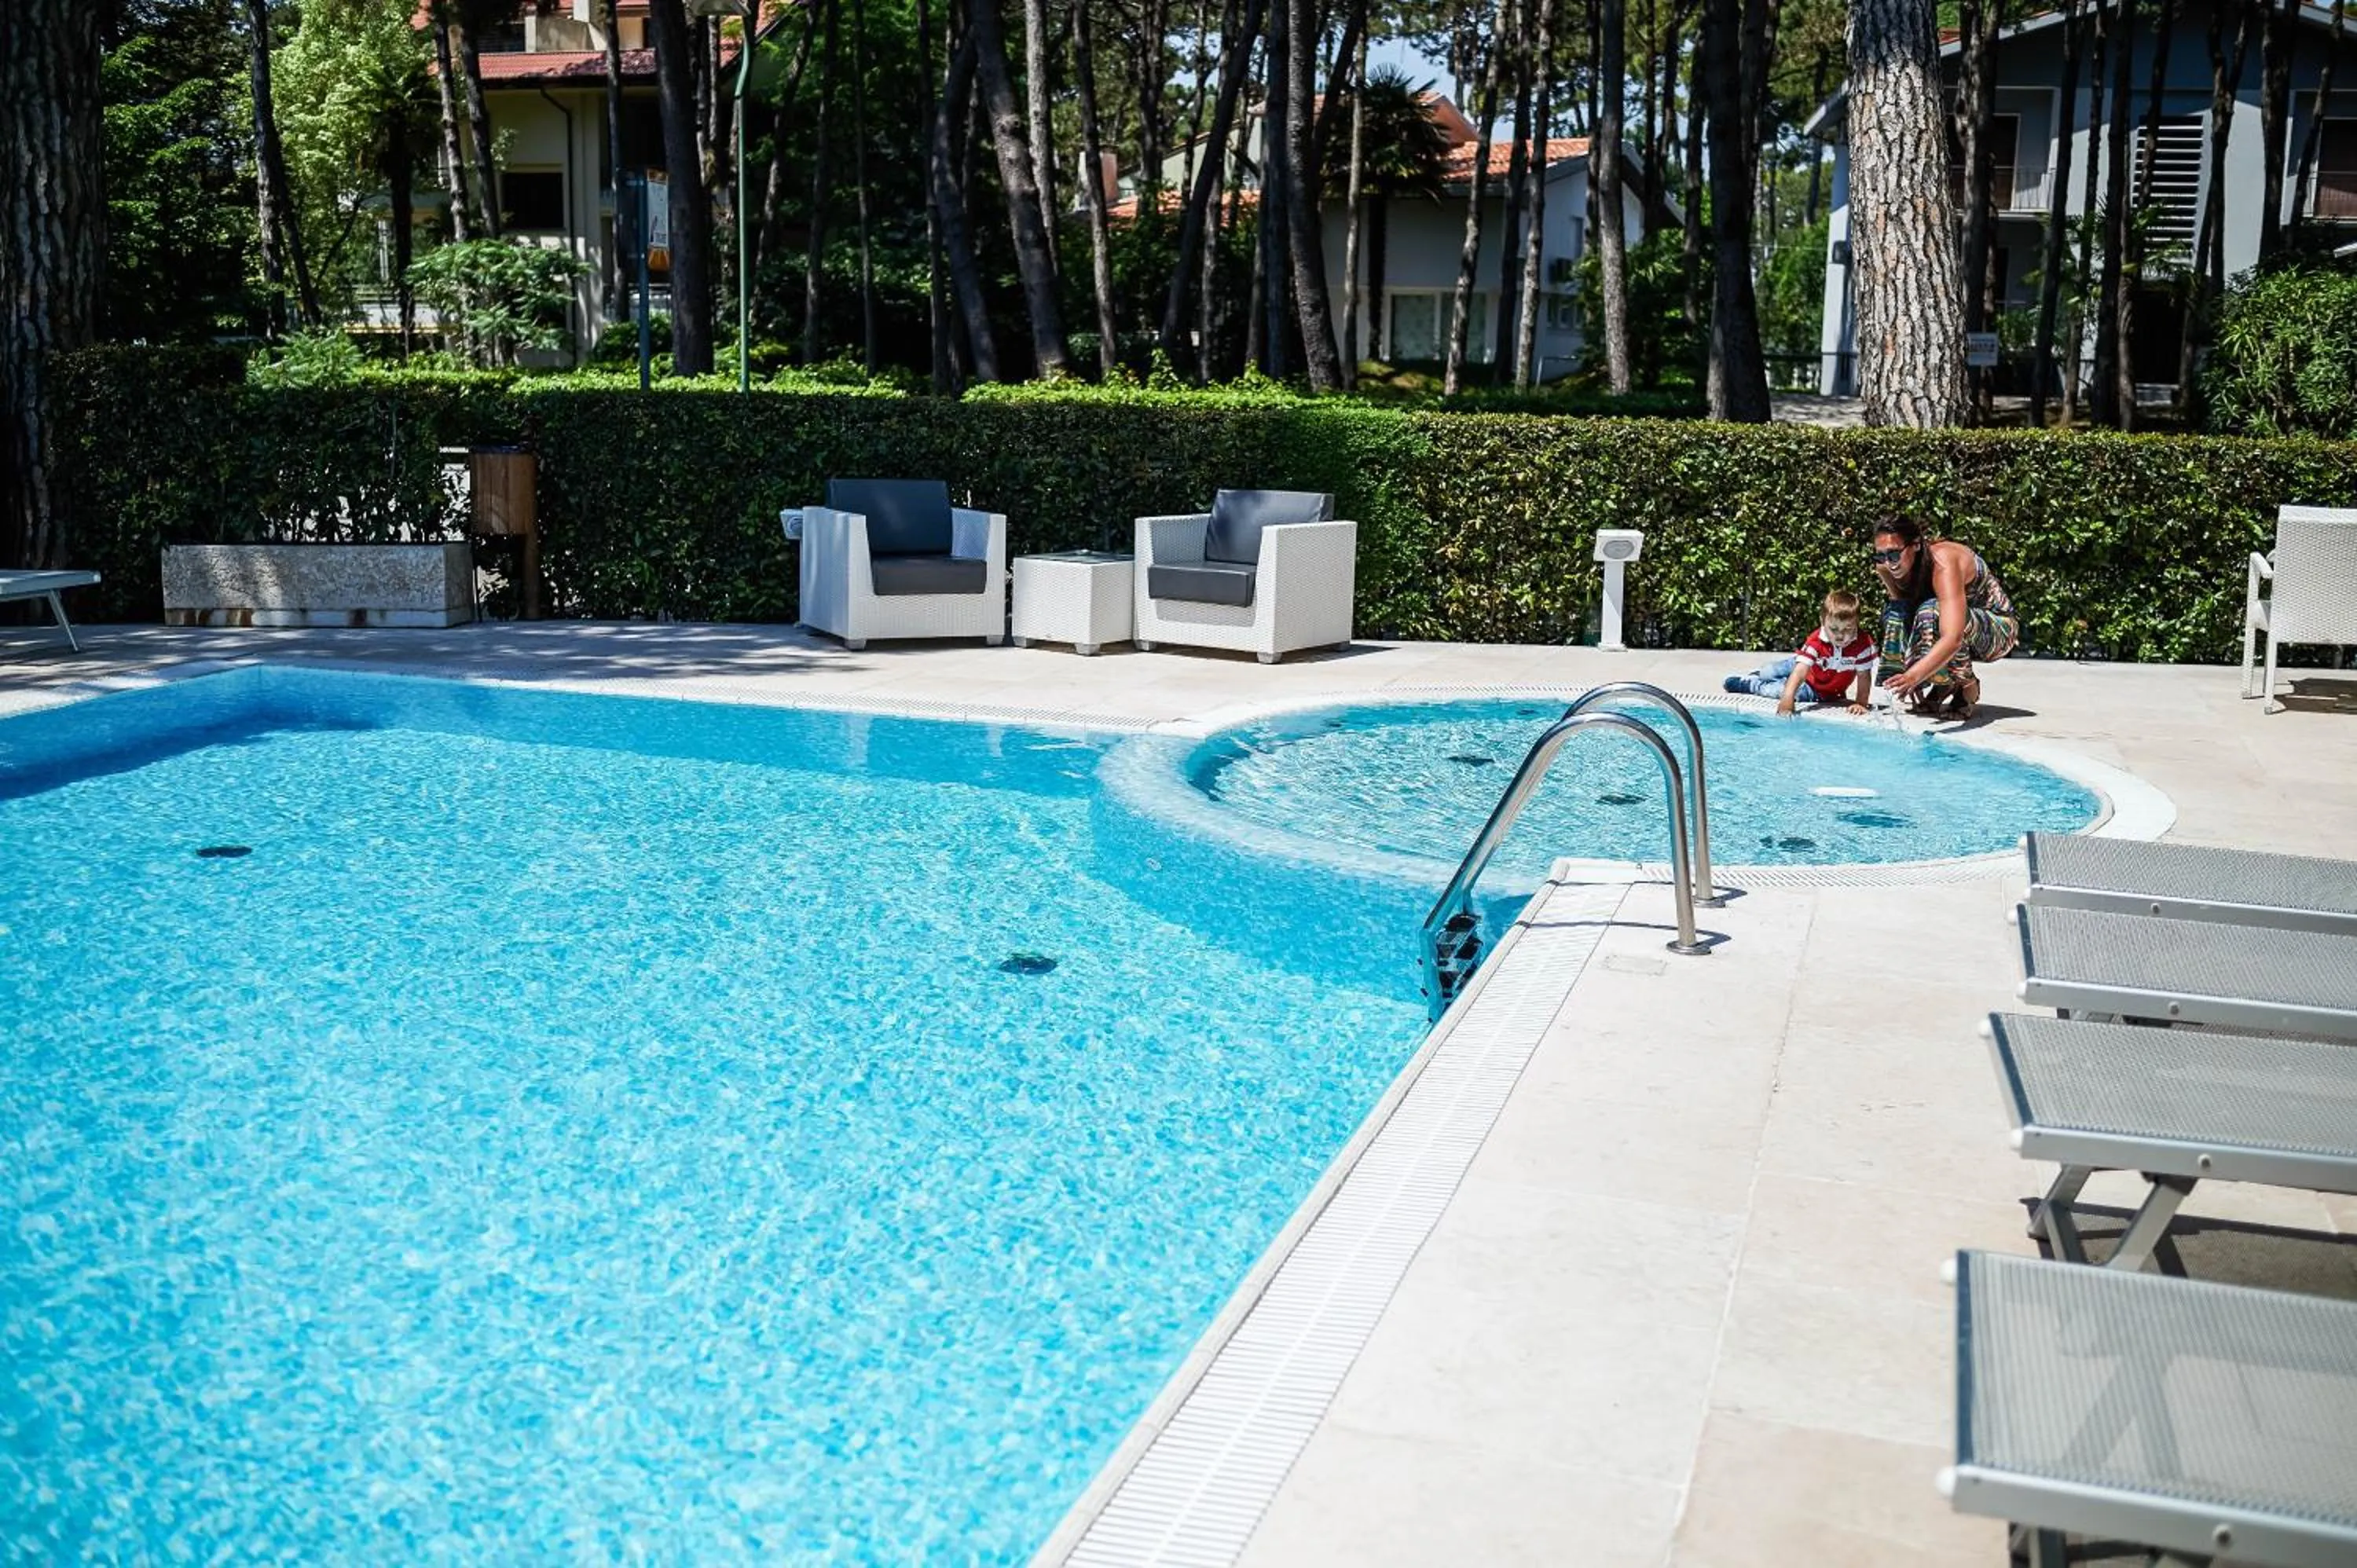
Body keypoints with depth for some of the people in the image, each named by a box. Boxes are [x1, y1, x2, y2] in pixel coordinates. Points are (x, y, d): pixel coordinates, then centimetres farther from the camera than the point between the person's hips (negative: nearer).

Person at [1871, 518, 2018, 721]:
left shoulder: (1943, 564, -34)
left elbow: (1953, 639, -47)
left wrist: (1913, 676, -59)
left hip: (2001, 630, -7)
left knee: (1933, 612, -35)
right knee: (1895, 612, -15)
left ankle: (1968, 687, -13)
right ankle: (1944, 684, -2)